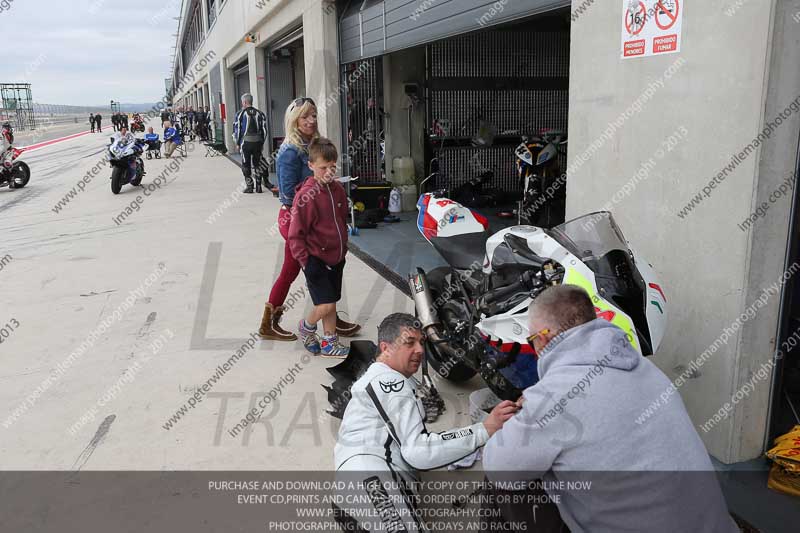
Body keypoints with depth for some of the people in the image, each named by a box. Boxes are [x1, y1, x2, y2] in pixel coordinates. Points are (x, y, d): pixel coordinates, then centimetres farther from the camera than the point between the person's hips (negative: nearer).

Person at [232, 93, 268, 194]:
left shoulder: (240, 114, -5)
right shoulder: (260, 114, 6)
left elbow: (237, 130, -5)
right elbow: (264, 129, 7)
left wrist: (237, 143, 4)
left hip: (245, 142, -3)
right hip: (258, 142, 3)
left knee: (246, 165, 6)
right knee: (257, 164, 11)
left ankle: (249, 186, 4)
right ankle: (258, 187, 10)